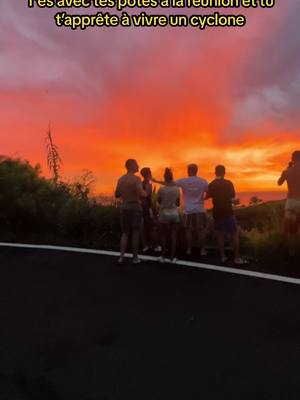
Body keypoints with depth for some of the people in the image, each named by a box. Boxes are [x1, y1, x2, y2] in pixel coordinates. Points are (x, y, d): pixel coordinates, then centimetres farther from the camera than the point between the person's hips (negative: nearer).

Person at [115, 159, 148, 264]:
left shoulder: (121, 179, 7)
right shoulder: (136, 179, -13)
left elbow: (117, 195, 13)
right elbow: (142, 194, -24)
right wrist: (146, 193, -2)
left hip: (125, 207, 5)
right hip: (135, 207, -5)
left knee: (125, 232, 14)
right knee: (135, 233, 6)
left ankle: (121, 255, 5)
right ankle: (135, 257, 15)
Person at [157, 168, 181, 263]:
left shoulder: (161, 189, -12)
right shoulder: (177, 189, -5)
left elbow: (159, 201, 1)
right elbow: (178, 203, 4)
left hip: (164, 214, -1)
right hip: (174, 214, 2)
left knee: (163, 236, 11)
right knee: (173, 236, 8)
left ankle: (163, 256, 16)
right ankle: (173, 257, 11)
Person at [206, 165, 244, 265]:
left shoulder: (211, 185, -2)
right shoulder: (228, 183, -7)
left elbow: (208, 196, 12)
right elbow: (233, 196, 7)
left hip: (217, 212, 3)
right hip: (228, 212, -3)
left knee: (220, 234, 9)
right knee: (234, 234, 3)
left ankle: (223, 256, 12)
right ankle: (237, 258, 2)